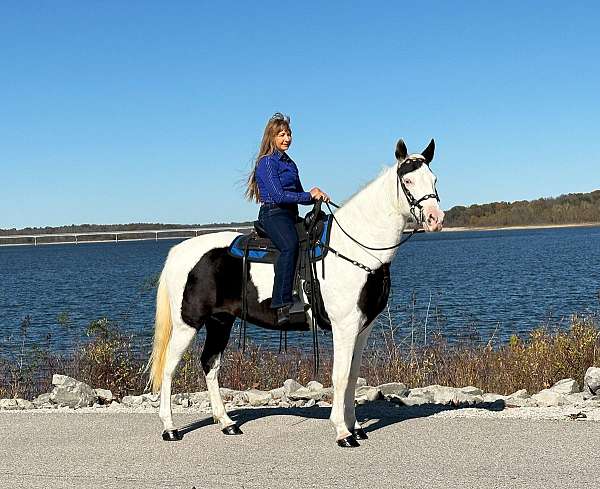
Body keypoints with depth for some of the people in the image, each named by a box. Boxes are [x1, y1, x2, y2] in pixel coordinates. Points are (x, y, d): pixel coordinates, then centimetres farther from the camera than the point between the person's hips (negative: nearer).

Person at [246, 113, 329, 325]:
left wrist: (316, 195, 1)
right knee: (290, 245, -36)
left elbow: (298, 194, 23)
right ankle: (282, 304, -42)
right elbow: (278, 195, -14)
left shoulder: (289, 163, 22)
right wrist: (309, 196, -14)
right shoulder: (267, 162, -4)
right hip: (273, 214, -10)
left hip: (291, 215, 10)